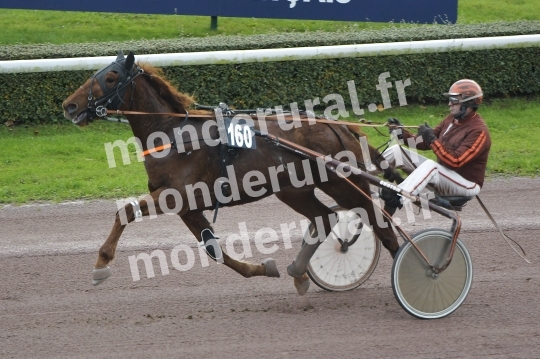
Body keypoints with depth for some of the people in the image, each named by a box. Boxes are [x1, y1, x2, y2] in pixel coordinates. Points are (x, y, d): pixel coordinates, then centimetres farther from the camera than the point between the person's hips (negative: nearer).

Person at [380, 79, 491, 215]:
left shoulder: (479, 131, -18)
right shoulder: (452, 119, 8)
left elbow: (455, 161, -26)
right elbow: (424, 143, 7)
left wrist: (432, 140, -28)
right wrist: (401, 133, -8)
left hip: (466, 184, -9)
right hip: (443, 173, 9)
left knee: (430, 165, -40)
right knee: (396, 151, -1)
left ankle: (394, 200, -50)